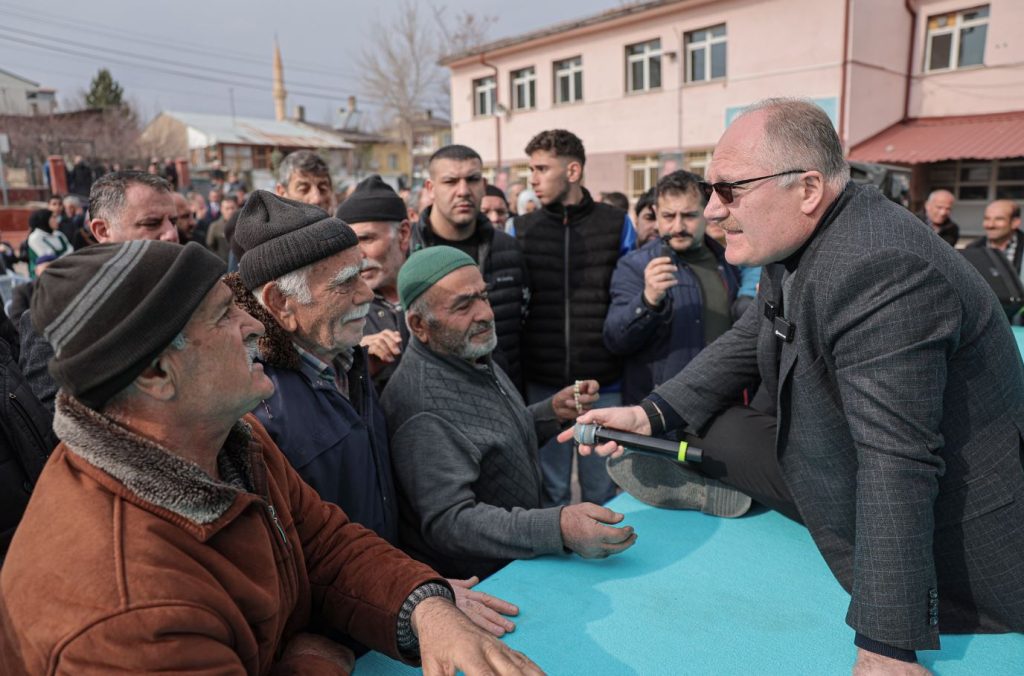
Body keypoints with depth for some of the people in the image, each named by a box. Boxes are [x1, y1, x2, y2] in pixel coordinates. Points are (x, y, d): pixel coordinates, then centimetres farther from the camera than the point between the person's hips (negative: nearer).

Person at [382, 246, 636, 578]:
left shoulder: (475, 358, 4)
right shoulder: (421, 407, -25)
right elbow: (448, 521, -29)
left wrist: (553, 411, 0)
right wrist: (558, 528, -40)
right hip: (476, 586, -8)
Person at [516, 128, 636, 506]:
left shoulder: (617, 225, 1)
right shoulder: (522, 229, 5)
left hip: (603, 383, -1)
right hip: (541, 384, 1)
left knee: (601, 492, 11)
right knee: (551, 488, 11)